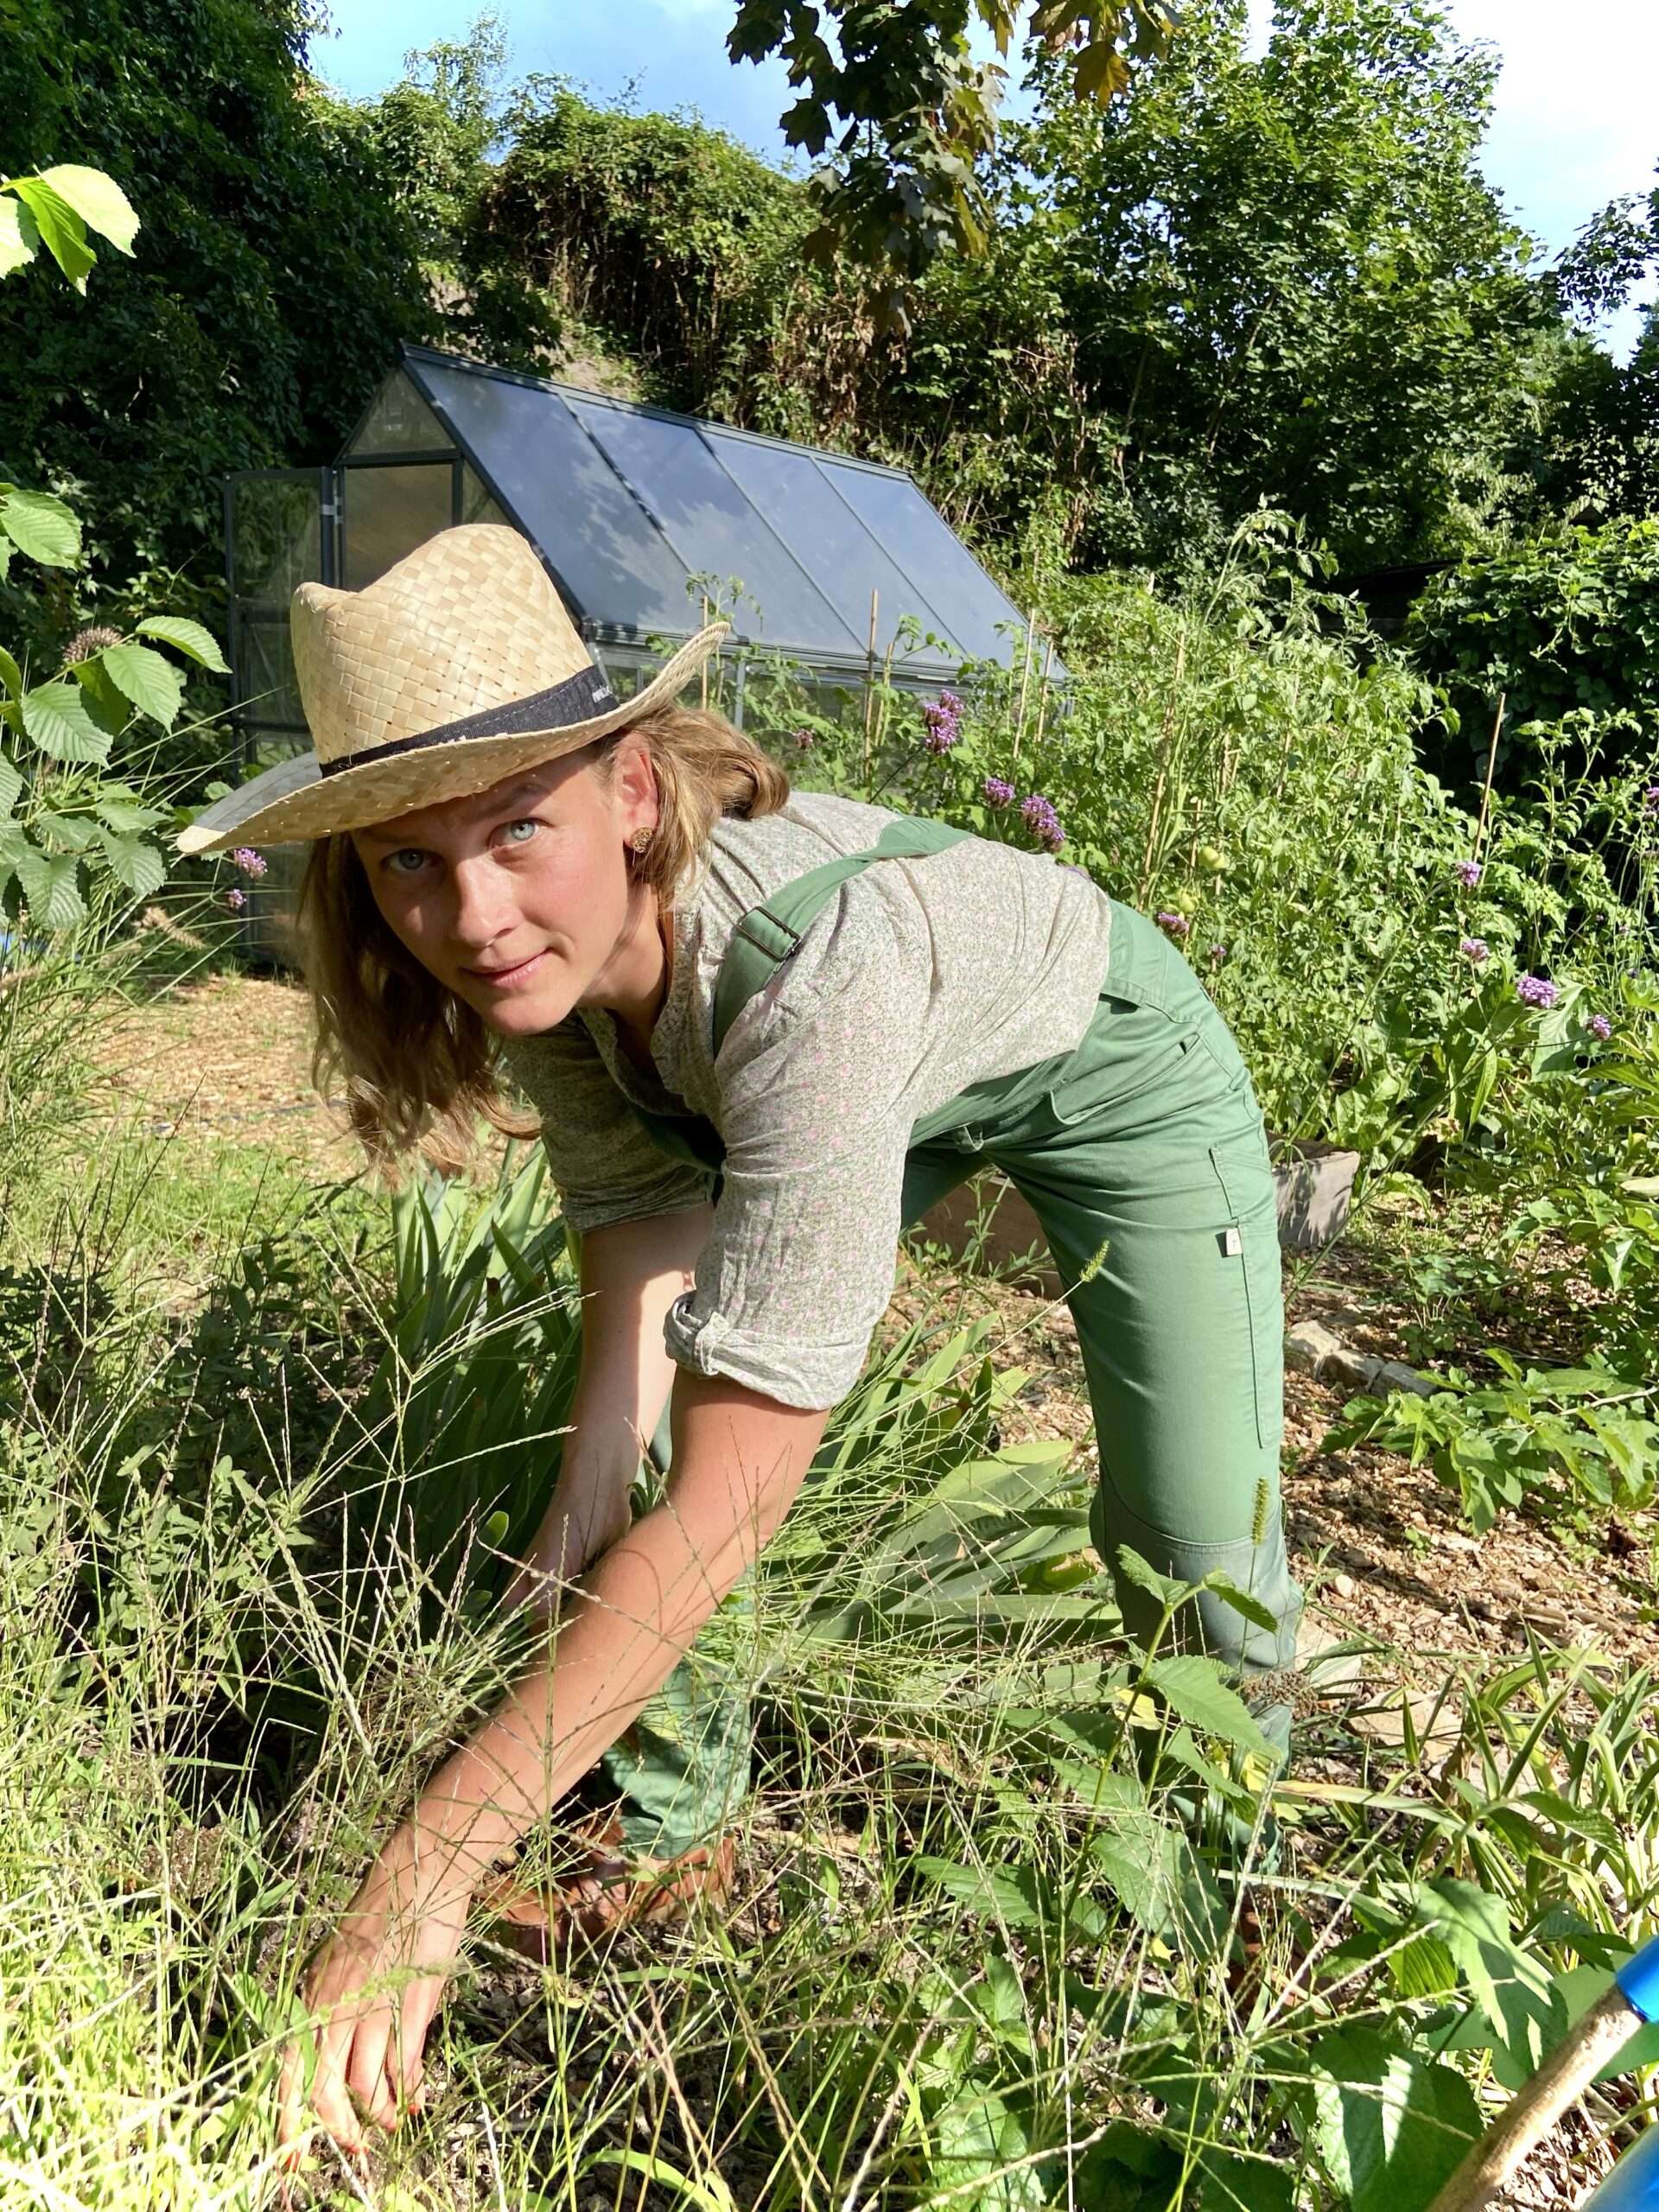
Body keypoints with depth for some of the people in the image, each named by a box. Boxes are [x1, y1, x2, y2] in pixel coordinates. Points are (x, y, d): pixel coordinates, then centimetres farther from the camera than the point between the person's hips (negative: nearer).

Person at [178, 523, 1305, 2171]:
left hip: (1105, 1064, -5)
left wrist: (431, 1865, -42)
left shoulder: (815, 962, -46)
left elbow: (732, 1500, -45)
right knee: (643, 1435, 0)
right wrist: (564, 1576, -24)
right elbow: (641, 1274, -17)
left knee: (1196, 1546, -9)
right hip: (894, 1088, 6)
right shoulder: (535, 950, -25)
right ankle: (680, 1829, 23)